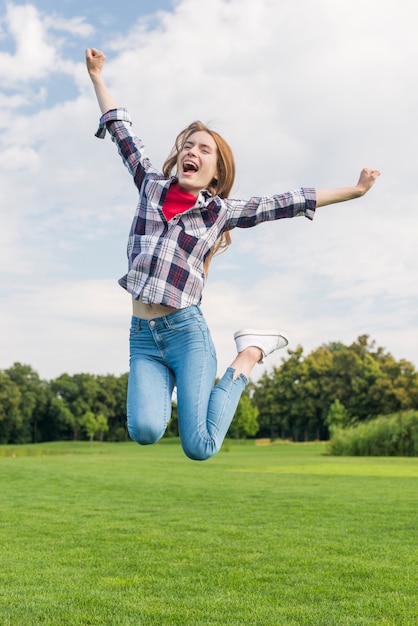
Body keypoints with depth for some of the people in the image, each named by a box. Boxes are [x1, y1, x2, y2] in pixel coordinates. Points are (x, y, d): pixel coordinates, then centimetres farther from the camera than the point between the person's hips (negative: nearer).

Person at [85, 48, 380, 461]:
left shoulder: (221, 210, 6)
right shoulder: (151, 186, 11)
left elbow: (285, 204, 8)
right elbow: (121, 130, 20)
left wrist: (354, 190, 10)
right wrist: (96, 76, 27)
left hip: (186, 329, -2)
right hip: (142, 336, 2)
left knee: (199, 448, -10)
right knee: (144, 431, -20)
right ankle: (165, 383, 13)